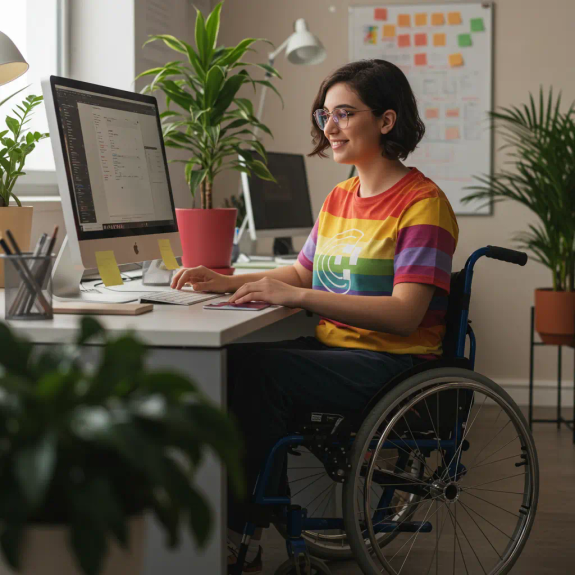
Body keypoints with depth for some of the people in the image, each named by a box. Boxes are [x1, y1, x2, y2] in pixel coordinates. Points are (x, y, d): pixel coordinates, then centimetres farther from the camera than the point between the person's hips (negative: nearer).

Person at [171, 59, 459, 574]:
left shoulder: (423, 202, -9)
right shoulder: (340, 198, 17)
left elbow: (405, 314, -19)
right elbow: (302, 273, 28)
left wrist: (296, 296, -25)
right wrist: (227, 283, 10)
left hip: (393, 362, -7)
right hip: (334, 350, 7)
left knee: (254, 368, -26)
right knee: (228, 363, -18)